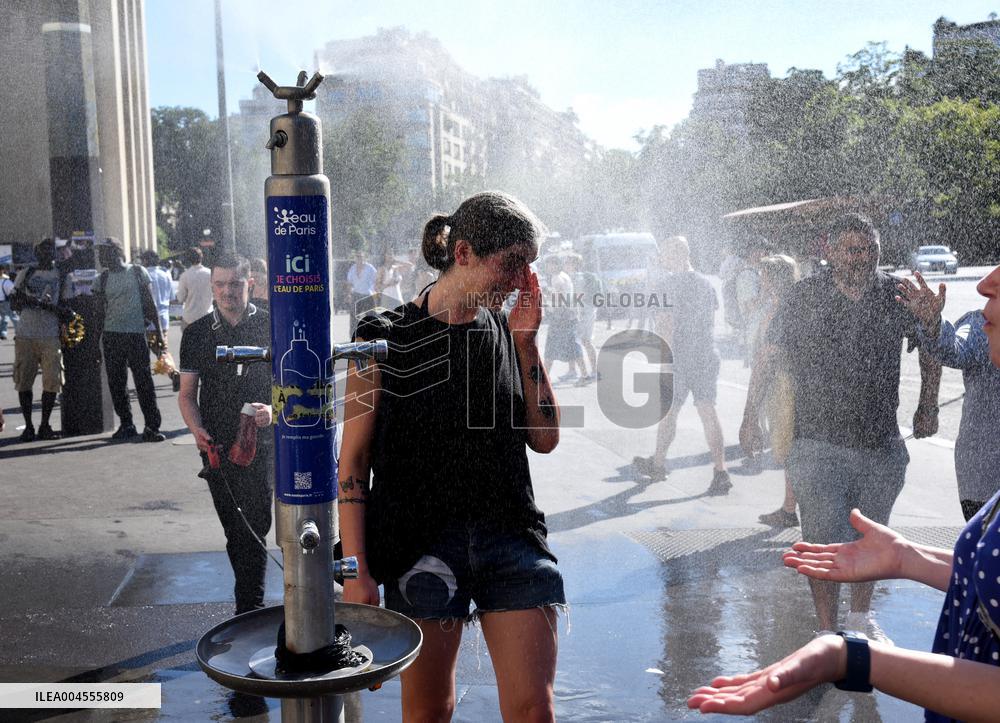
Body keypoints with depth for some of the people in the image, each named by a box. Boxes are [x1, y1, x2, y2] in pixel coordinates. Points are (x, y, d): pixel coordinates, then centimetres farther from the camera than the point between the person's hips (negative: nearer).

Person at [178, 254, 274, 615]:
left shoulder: (271, 327, 2)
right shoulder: (197, 334, 9)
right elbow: (187, 394, 11)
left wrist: (274, 410, -17)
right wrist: (197, 430, -7)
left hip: (263, 446, -2)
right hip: (218, 448, 2)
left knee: (253, 530, -7)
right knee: (238, 534, 10)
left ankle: (249, 610, 6)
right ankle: (251, 608, 27)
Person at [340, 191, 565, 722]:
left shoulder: (507, 333, 7)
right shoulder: (387, 340, -5)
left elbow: (545, 439, 5)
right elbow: (352, 463, -4)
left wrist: (525, 343, -2)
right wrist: (356, 570, -9)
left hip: (510, 540, 3)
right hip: (421, 548, -3)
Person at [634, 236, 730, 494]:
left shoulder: (669, 283, -11)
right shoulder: (706, 283, 8)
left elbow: (666, 326, -16)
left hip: (679, 359, -5)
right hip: (707, 357, 5)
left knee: (668, 412, 11)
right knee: (708, 412, 4)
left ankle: (658, 464, 28)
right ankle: (720, 470, -4)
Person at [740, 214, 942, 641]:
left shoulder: (898, 296, 0)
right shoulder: (804, 297, -7)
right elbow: (768, 357, 0)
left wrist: (927, 408, 15)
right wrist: (751, 418, -1)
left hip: (882, 445, 4)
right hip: (819, 444, -3)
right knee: (825, 544, -2)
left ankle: (861, 615, 39)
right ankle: (827, 634, 14)